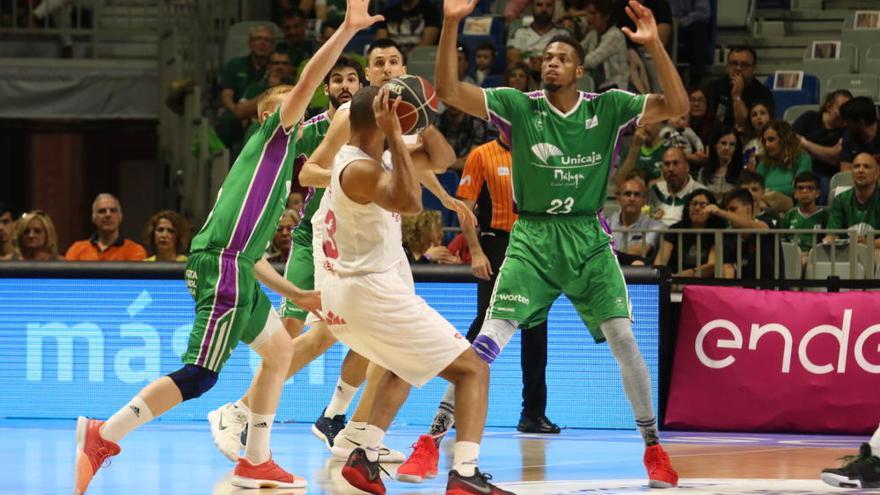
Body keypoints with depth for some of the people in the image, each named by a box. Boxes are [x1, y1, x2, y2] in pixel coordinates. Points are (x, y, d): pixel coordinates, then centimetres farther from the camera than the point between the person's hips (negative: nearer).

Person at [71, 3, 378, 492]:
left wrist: (296, 294, 30)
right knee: (200, 376, -15)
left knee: (281, 349, 19)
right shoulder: (273, 133, 8)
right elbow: (308, 81, -9)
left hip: (234, 267, 10)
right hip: (223, 264, -10)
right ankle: (102, 437, -14)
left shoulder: (279, 159, 29)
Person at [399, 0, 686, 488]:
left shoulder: (607, 108, 0)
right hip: (532, 240, -1)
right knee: (489, 339, -13)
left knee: (623, 339, -7)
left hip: (588, 241, 1)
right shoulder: (518, 106, -3)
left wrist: (654, 46, -21)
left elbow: (677, 105, -8)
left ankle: (653, 447, 8)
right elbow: (449, 91, -11)